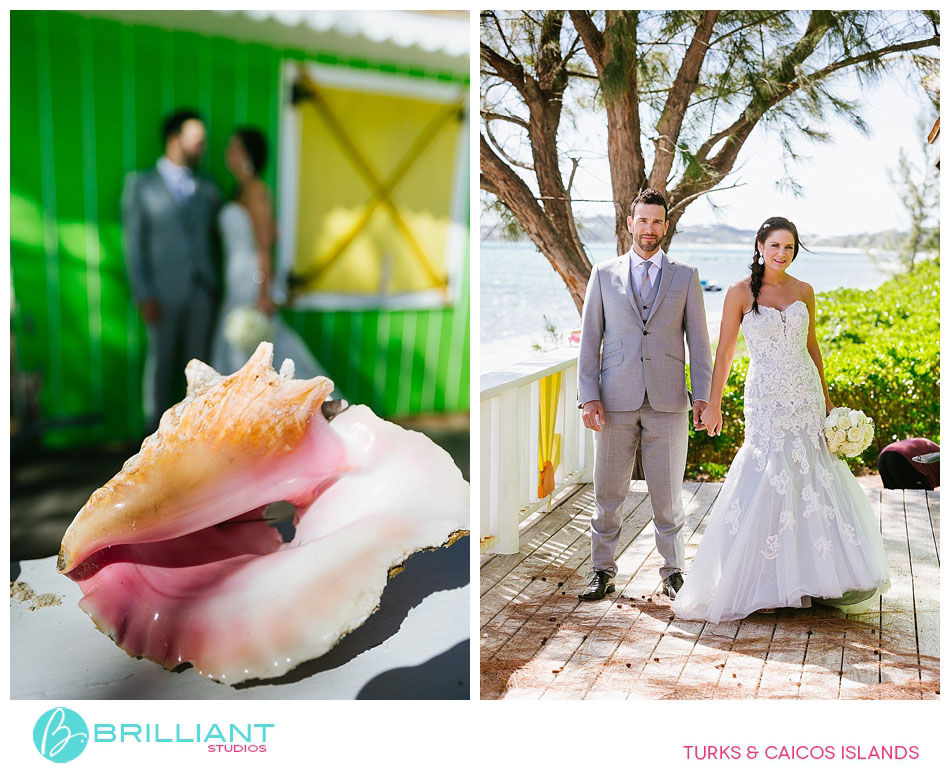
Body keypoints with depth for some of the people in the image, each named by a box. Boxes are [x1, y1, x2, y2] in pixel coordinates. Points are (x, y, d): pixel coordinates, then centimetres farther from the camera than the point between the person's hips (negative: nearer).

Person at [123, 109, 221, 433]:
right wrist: (144, 295, -9)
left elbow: (212, 240, 10)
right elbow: (134, 243, -1)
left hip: (203, 293, 3)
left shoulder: (208, 191, 13)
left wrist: (213, 287, -4)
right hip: (164, 296, -3)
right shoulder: (140, 184, 4)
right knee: (161, 366, 2)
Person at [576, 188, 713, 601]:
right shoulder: (603, 274, 8)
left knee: (668, 493, 4)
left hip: (667, 402, 0)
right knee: (607, 491, 5)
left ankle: (673, 571, 19)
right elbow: (590, 339, 5)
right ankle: (603, 571, 18)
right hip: (616, 400, 0)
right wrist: (589, 396, -4)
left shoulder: (685, 276, 8)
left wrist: (702, 396, -2)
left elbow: (698, 340, 7)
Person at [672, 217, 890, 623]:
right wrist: (713, 404, -4)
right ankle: (762, 584, 5)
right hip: (766, 398, -4)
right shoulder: (740, 293, -5)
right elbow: (725, 350, -3)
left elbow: (811, 346, 15)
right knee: (768, 483, -5)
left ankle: (809, 575, 21)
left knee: (812, 479, 6)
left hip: (806, 394, 4)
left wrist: (826, 400, 15)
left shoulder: (804, 292, 6)